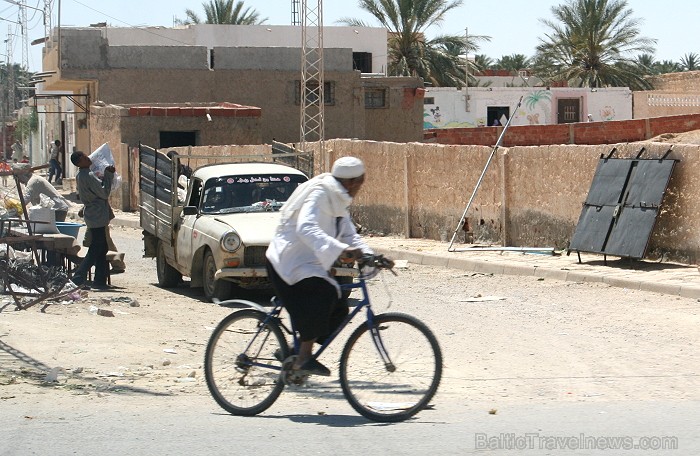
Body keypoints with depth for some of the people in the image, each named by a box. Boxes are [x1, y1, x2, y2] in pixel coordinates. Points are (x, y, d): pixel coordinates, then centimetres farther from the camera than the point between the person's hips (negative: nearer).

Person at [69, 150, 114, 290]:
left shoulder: (80, 176, 11)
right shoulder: (88, 176, -19)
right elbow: (104, 193, -17)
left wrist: (106, 175, 8)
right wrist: (108, 175, -12)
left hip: (91, 215, 10)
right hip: (97, 217, -10)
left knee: (102, 249, 12)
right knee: (96, 250, -6)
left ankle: (100, 280, 13)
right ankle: (79, 277, -8)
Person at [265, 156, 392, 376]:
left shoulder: (338, 201, 14)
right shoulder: (319, 194, -18)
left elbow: (350, 236, 14)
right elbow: (306, 228, -35)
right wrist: (339, 250, -47)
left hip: (309, 264, 10)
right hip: (289, 263, -10)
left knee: (338, 309, 1)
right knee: (324, 294, -30)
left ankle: (293, 351, 16)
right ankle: (303, 358, -26)